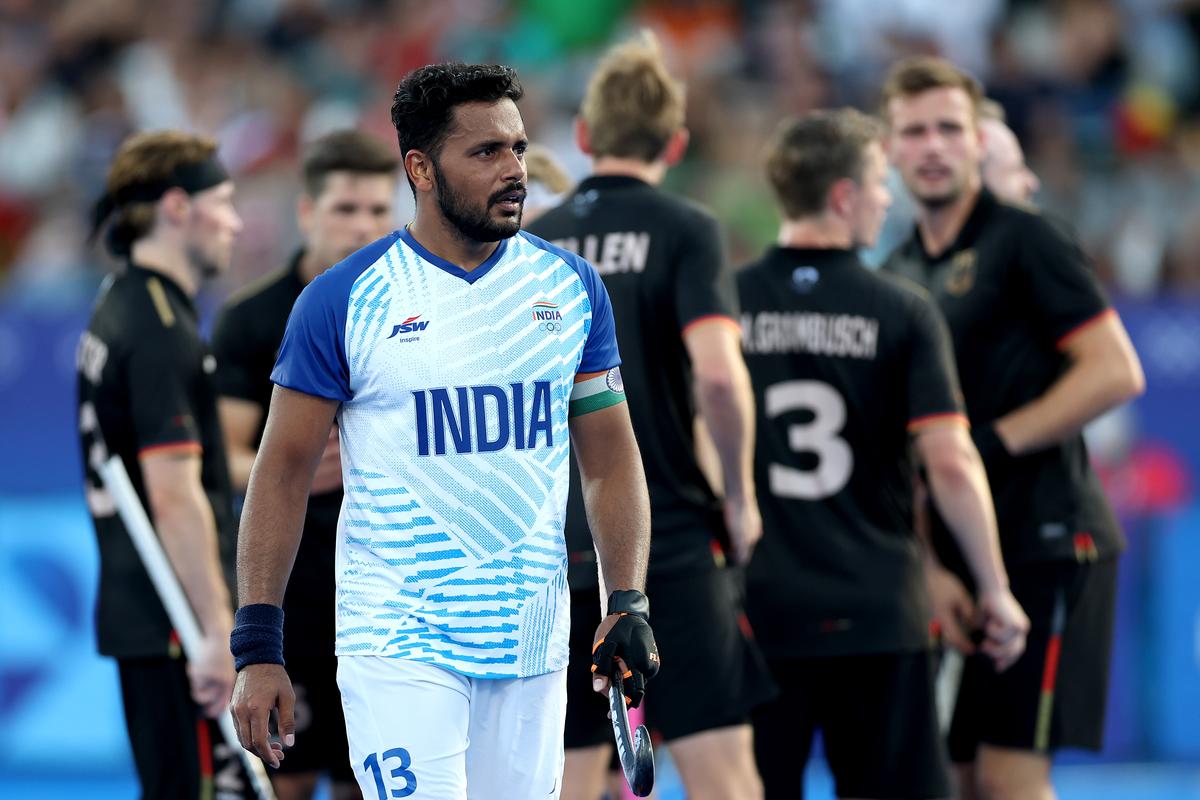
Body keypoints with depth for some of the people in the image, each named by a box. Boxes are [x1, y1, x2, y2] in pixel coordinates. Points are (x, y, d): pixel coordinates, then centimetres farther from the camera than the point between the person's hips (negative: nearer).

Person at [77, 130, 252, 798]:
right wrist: (218, 630, -23)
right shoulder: (162, 333, -16)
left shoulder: (118, 308, 15)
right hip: (179, 619, -10)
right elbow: (175, 496, -22)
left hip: (137, 610, 10)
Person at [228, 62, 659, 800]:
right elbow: (285, 469, -2)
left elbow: (611, 459, 11)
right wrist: (258, 646, -7)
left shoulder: (571, 288, 7)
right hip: (398, 648, -4)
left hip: (531, 646, 4)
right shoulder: (345, 299, -4)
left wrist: (629, 603, -1)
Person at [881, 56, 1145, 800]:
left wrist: (993, 444, -17)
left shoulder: (1025, 242, -7)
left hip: (1046, 542, -7)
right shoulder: (898, 274, 14)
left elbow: (1117, 372, -15)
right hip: (959, 559, 7)